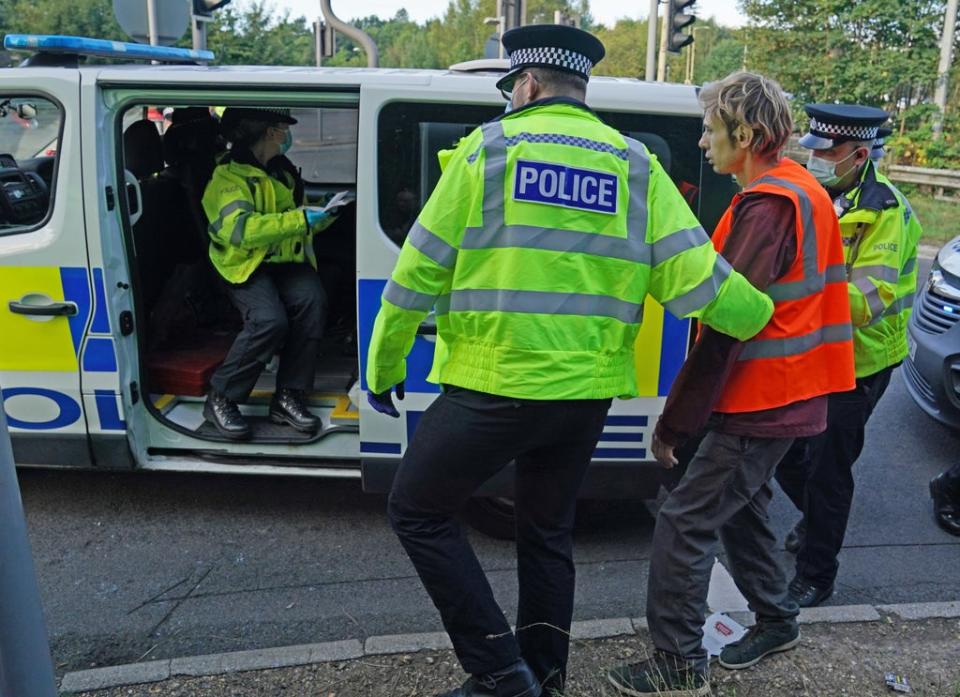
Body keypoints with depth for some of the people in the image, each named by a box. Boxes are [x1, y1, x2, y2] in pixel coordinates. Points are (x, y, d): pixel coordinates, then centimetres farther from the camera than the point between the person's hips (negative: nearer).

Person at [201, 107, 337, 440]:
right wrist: (300, 219, -24)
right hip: (245, 264, -6)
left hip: (286, 261, 6)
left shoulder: (283, 169, 19)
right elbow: (239, 229, -24)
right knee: (269, 320, -32)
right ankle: (220, 399, -12)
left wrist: (321, 216, 13)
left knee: (312, 300, -27)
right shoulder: (230, 174, -6)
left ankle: (287, 397, -18)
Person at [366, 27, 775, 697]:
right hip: (587, 392, 5)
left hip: (495, 386, -5)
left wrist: (384, 365, 8)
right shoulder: (635, 165, 6)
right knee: (548, 532, 22)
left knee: (418, 511, 14)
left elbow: (419, 270, -4)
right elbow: (695, 277, -2)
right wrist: (765, 316, 16)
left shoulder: (488, 148, -3)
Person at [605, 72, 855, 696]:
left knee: (684, 523, -5)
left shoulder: (767, 205, -19)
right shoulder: (804, 190, 12)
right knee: (741, 507, 23)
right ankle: (777, 621, 40)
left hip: (760, 404, -10)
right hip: (789, 395, 10)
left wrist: (676, 418, -18)